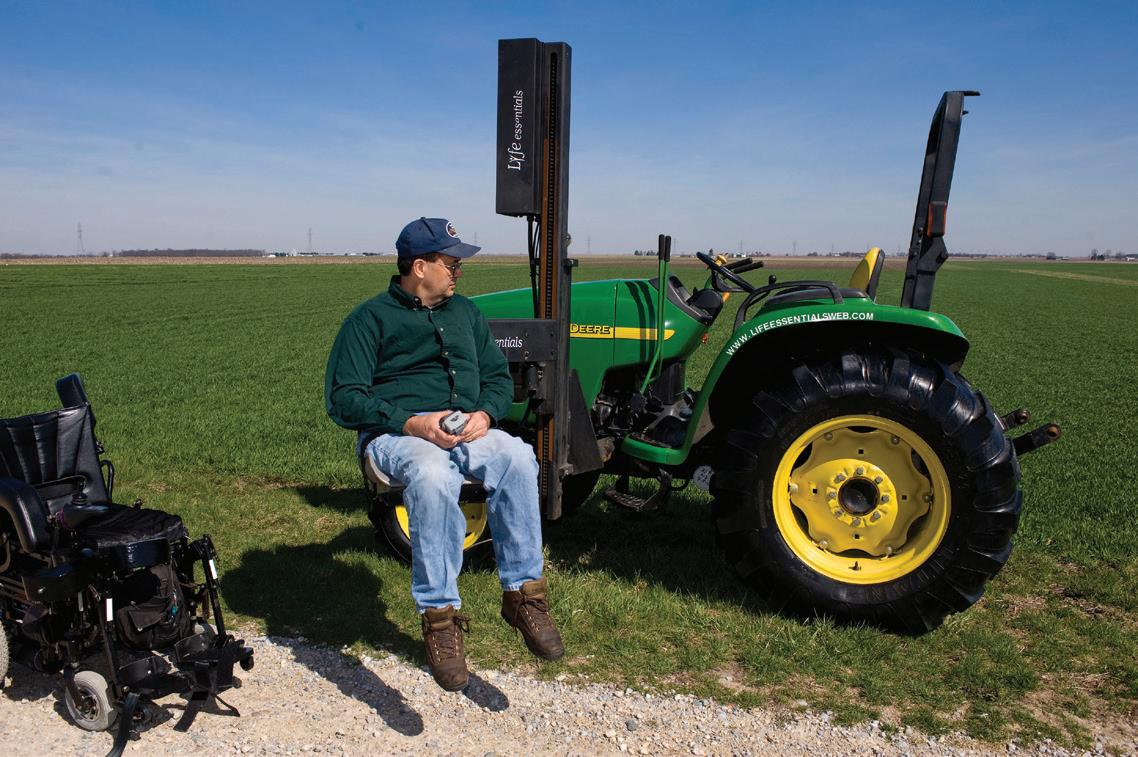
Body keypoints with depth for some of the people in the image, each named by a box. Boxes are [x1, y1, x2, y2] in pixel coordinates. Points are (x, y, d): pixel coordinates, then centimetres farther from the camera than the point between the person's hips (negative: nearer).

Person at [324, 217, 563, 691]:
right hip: (396, 433, -4)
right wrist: (411, 422, -20)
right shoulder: (371, 319, 3)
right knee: (433, 476, -39)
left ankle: (523, 594, -20)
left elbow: (499, 378, 18)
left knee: (517, 458, -30)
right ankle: (439, 617, -29)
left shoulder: (464, 312, 20)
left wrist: (484, 414, -7)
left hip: (467, 430, 4)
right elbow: (343, 399, -5)